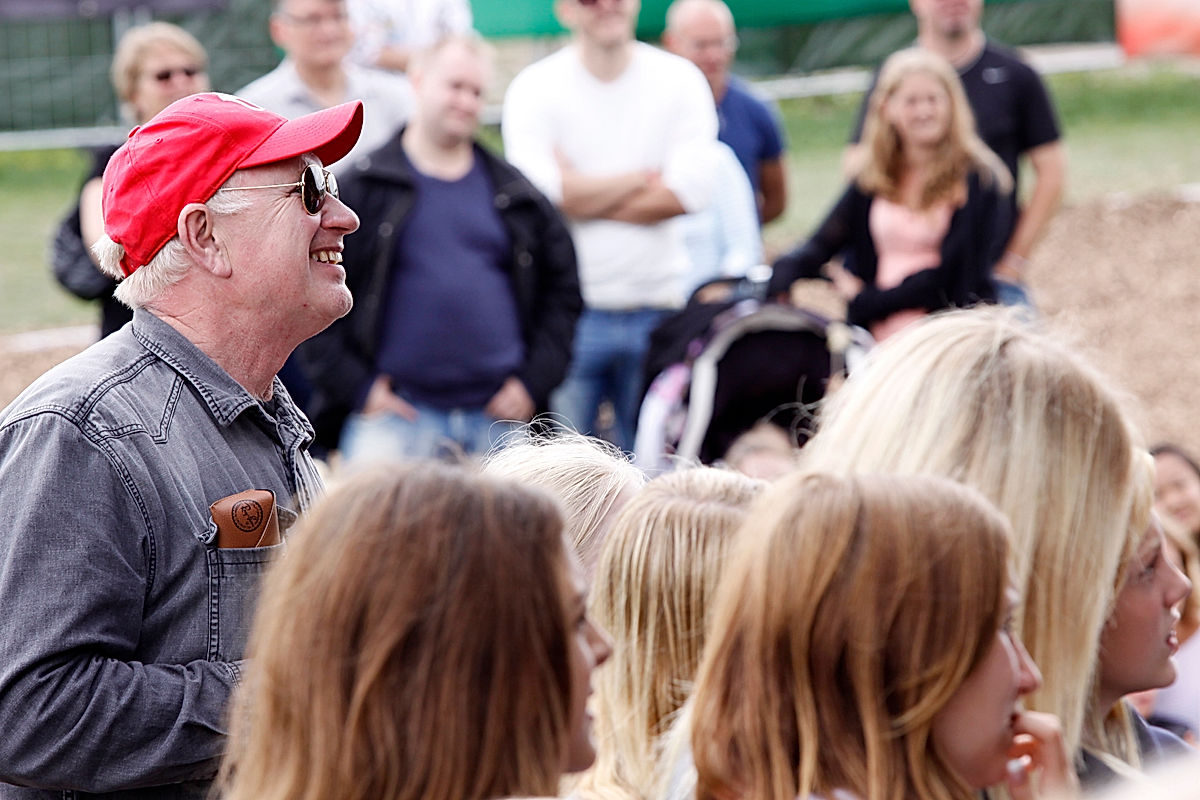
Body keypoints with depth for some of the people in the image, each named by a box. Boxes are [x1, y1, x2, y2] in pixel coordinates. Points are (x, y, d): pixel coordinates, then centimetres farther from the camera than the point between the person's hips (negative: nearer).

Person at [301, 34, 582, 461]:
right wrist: (355, 386, -7)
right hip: (394, 414, -3)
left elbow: (563, 290, 17)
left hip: (499, 418, 3)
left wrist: (535, 381, 6)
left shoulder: (517, 197, 14)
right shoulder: (361, 188, 3)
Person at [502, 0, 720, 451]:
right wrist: (642, 178, -5)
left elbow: (691, 191, -8)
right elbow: (538, 193, -14)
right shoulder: (534, 88, -2)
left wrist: (585, 194, -9)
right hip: (567, 311, -2)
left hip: (659, 308, 2)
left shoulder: (680, 80, 3)